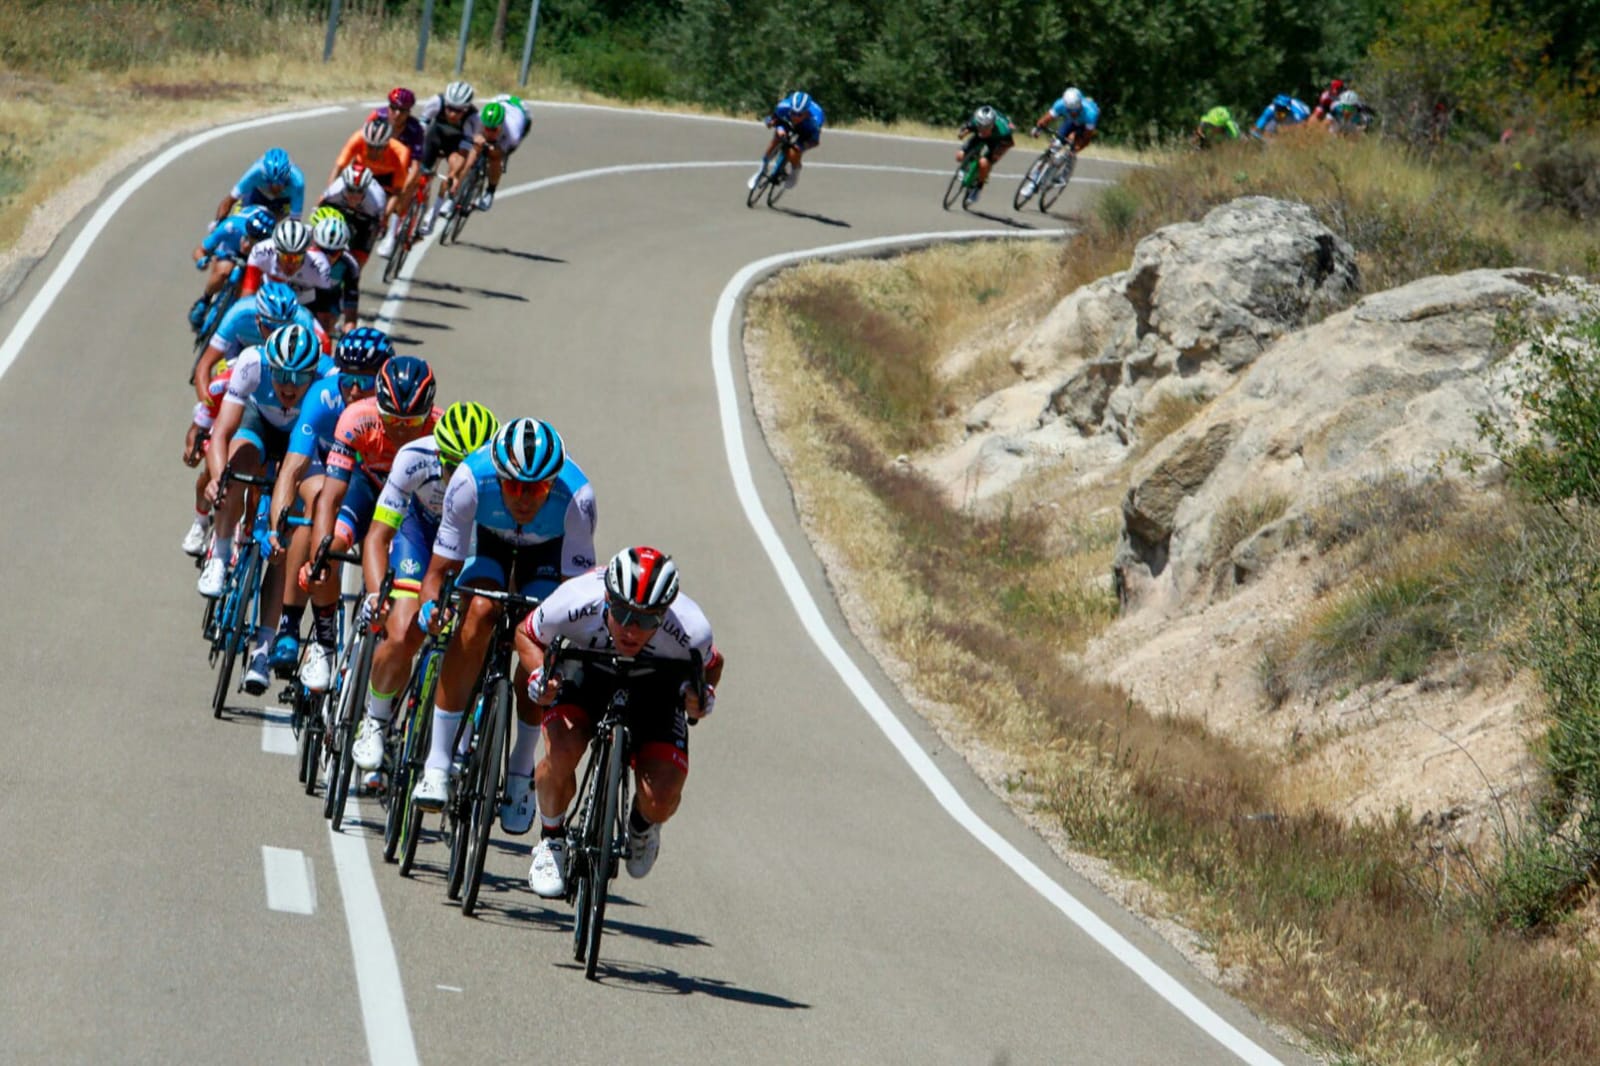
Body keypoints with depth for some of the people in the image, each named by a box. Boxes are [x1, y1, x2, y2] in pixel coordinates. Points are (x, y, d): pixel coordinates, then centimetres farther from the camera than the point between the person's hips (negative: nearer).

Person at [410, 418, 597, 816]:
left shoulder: (576, 497, -38)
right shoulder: (471, 480, -38)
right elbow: (439, 569, -29)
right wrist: (431, 604, -49)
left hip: (549, 552, 0)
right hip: (490, 542, 0)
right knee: (478, 613, -27)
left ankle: (520, 773, 2)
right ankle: (438, 765, -23)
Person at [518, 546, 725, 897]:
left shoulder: (689, 630, -35)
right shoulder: (573, 605, -36)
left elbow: (711, 666, -9)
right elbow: (526, 635, -12)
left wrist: (701, 695, -30)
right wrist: (539, 675, -31)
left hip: (654, 684, 0)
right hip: (585, 671, 0)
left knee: (660, 799, -18)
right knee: (560, 754, -29)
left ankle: (643, 826, 22)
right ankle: (551, 841, 1)